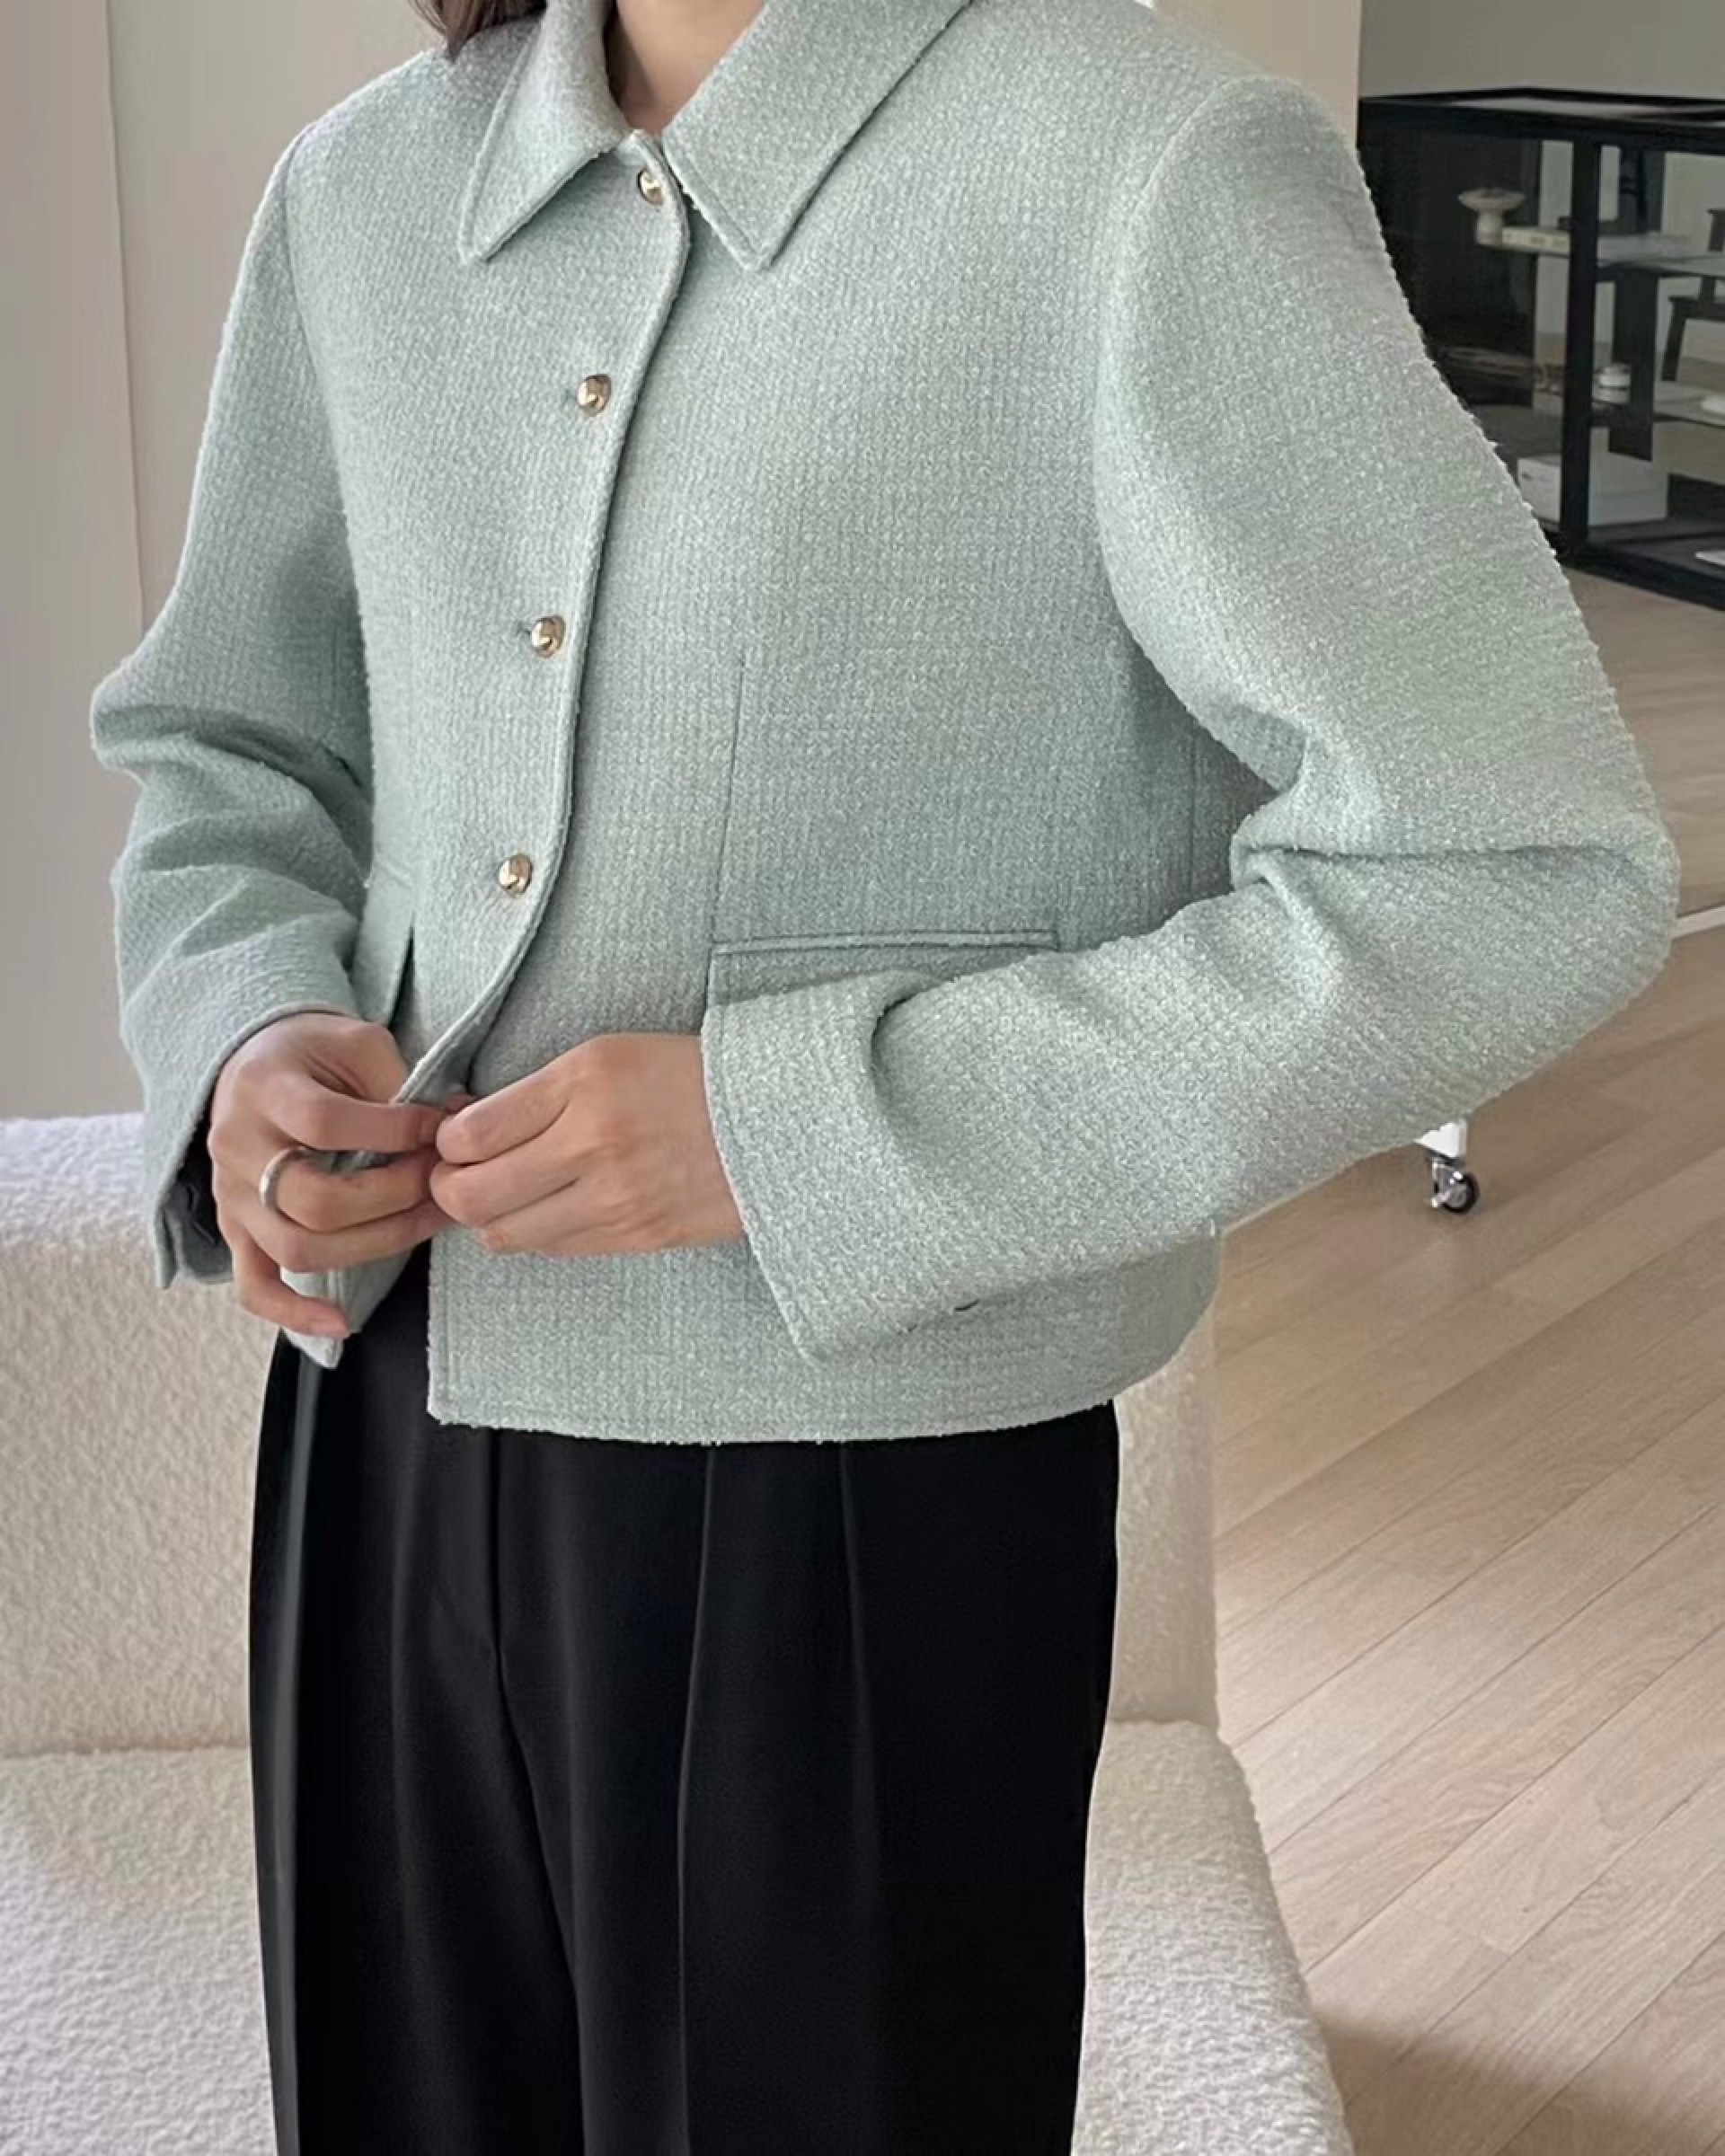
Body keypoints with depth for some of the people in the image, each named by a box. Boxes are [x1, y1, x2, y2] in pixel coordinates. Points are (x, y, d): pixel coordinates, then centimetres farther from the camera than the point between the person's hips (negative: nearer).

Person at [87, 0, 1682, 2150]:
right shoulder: (359, 192, 4)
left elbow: (1521, 878, -18)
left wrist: (798, 1129, -20)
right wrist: (247, 1037, -7)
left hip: (858, 1504, -5)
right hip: (386, 1433, 5)